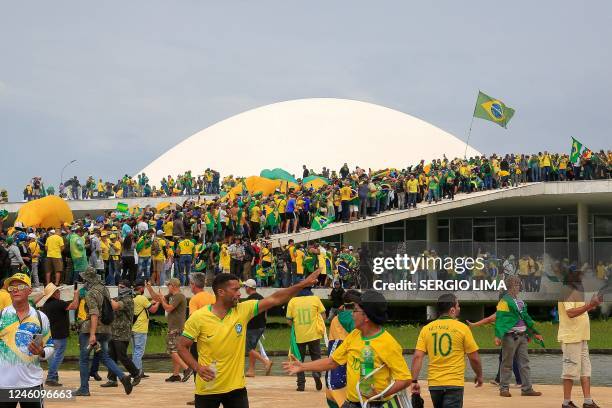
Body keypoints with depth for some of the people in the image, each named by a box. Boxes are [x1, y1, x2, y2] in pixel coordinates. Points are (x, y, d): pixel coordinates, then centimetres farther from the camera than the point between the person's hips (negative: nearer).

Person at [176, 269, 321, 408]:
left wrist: (302, 285, -12)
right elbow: (182, 346, -4)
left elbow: (274, 299, -5)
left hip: (236, 387, 3)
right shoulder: (198, 318, -11)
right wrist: (197, 367, -19)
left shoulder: (243, 310, -4)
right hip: (207, 389, -3)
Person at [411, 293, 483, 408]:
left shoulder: (427, 329, 4)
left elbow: (417, 357, -3)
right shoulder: (462, 328, -6)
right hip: (454, 384, -4)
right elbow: (474, 358, -2)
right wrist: (479, 376, 15)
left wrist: (414, 381, -1)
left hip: (434, 384, 4)